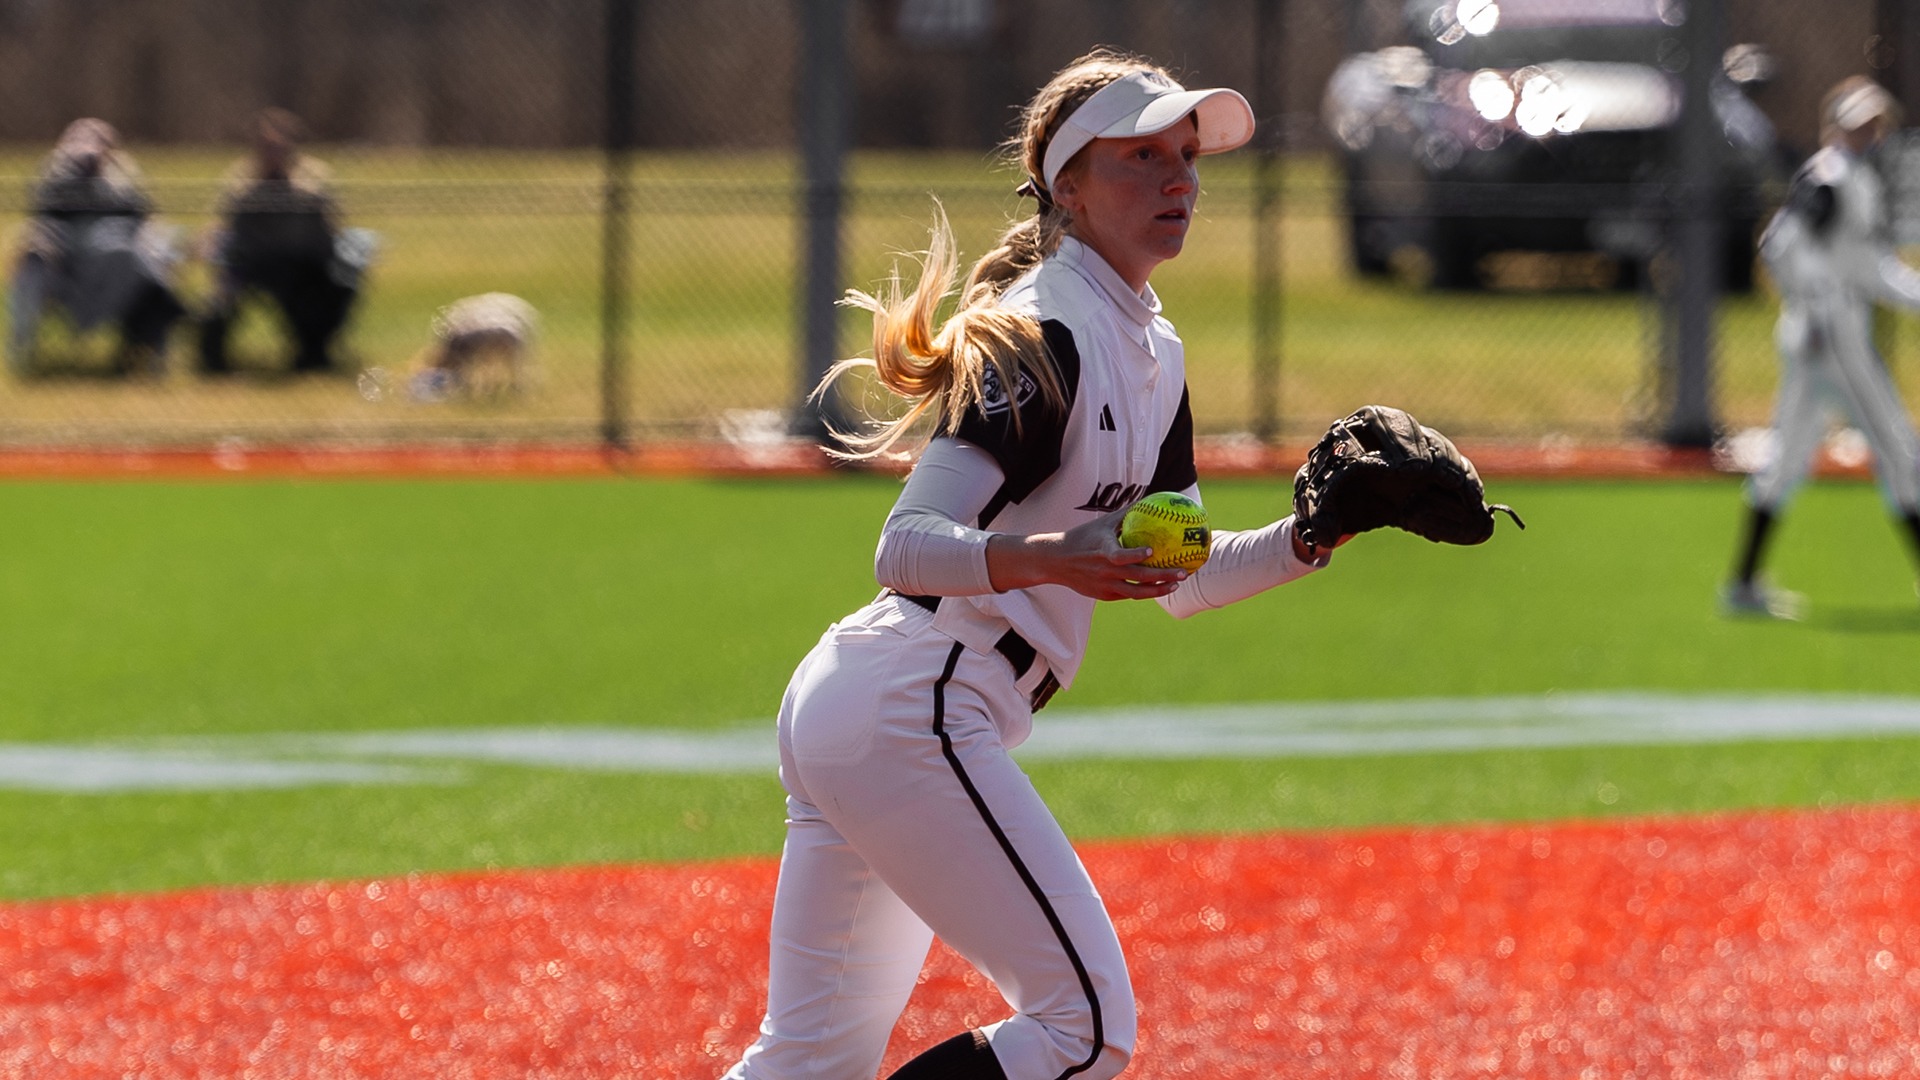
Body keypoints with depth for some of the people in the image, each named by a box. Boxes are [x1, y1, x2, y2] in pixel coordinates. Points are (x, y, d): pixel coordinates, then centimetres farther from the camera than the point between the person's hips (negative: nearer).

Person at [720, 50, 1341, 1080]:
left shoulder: (1150, 352, 17)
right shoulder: (1042, 337, -13)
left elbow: (1181, 579, 22)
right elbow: (905, 546, -21)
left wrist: (1315, 534, 7)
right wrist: (1046, 559, -38)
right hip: (912, 713, -10)